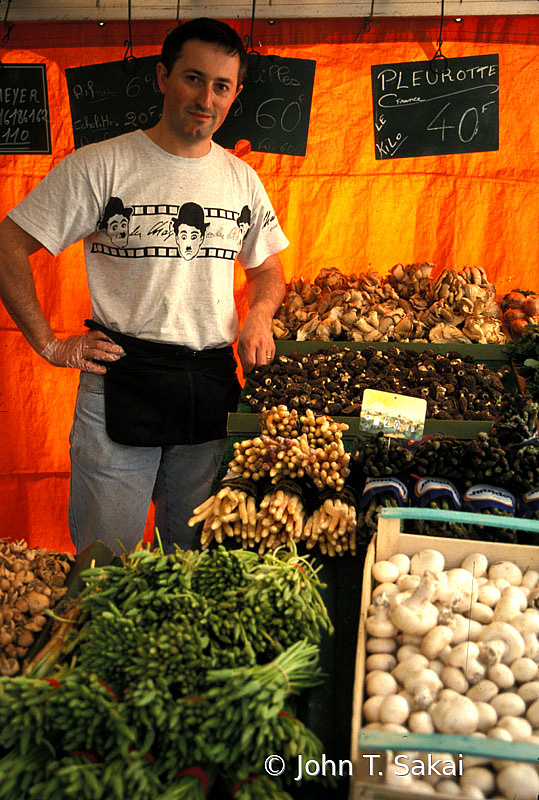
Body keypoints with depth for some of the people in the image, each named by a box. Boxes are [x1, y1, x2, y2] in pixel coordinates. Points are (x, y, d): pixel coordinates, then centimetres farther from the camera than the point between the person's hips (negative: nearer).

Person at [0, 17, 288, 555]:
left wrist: (258, 315, 1)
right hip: (120, 379, -4)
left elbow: (267, 268, 22)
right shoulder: (101, 166, -6)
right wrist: (50, 344, -8)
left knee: (196, 556, 16)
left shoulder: (242, 180, 9)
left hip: (213, 385, 4)